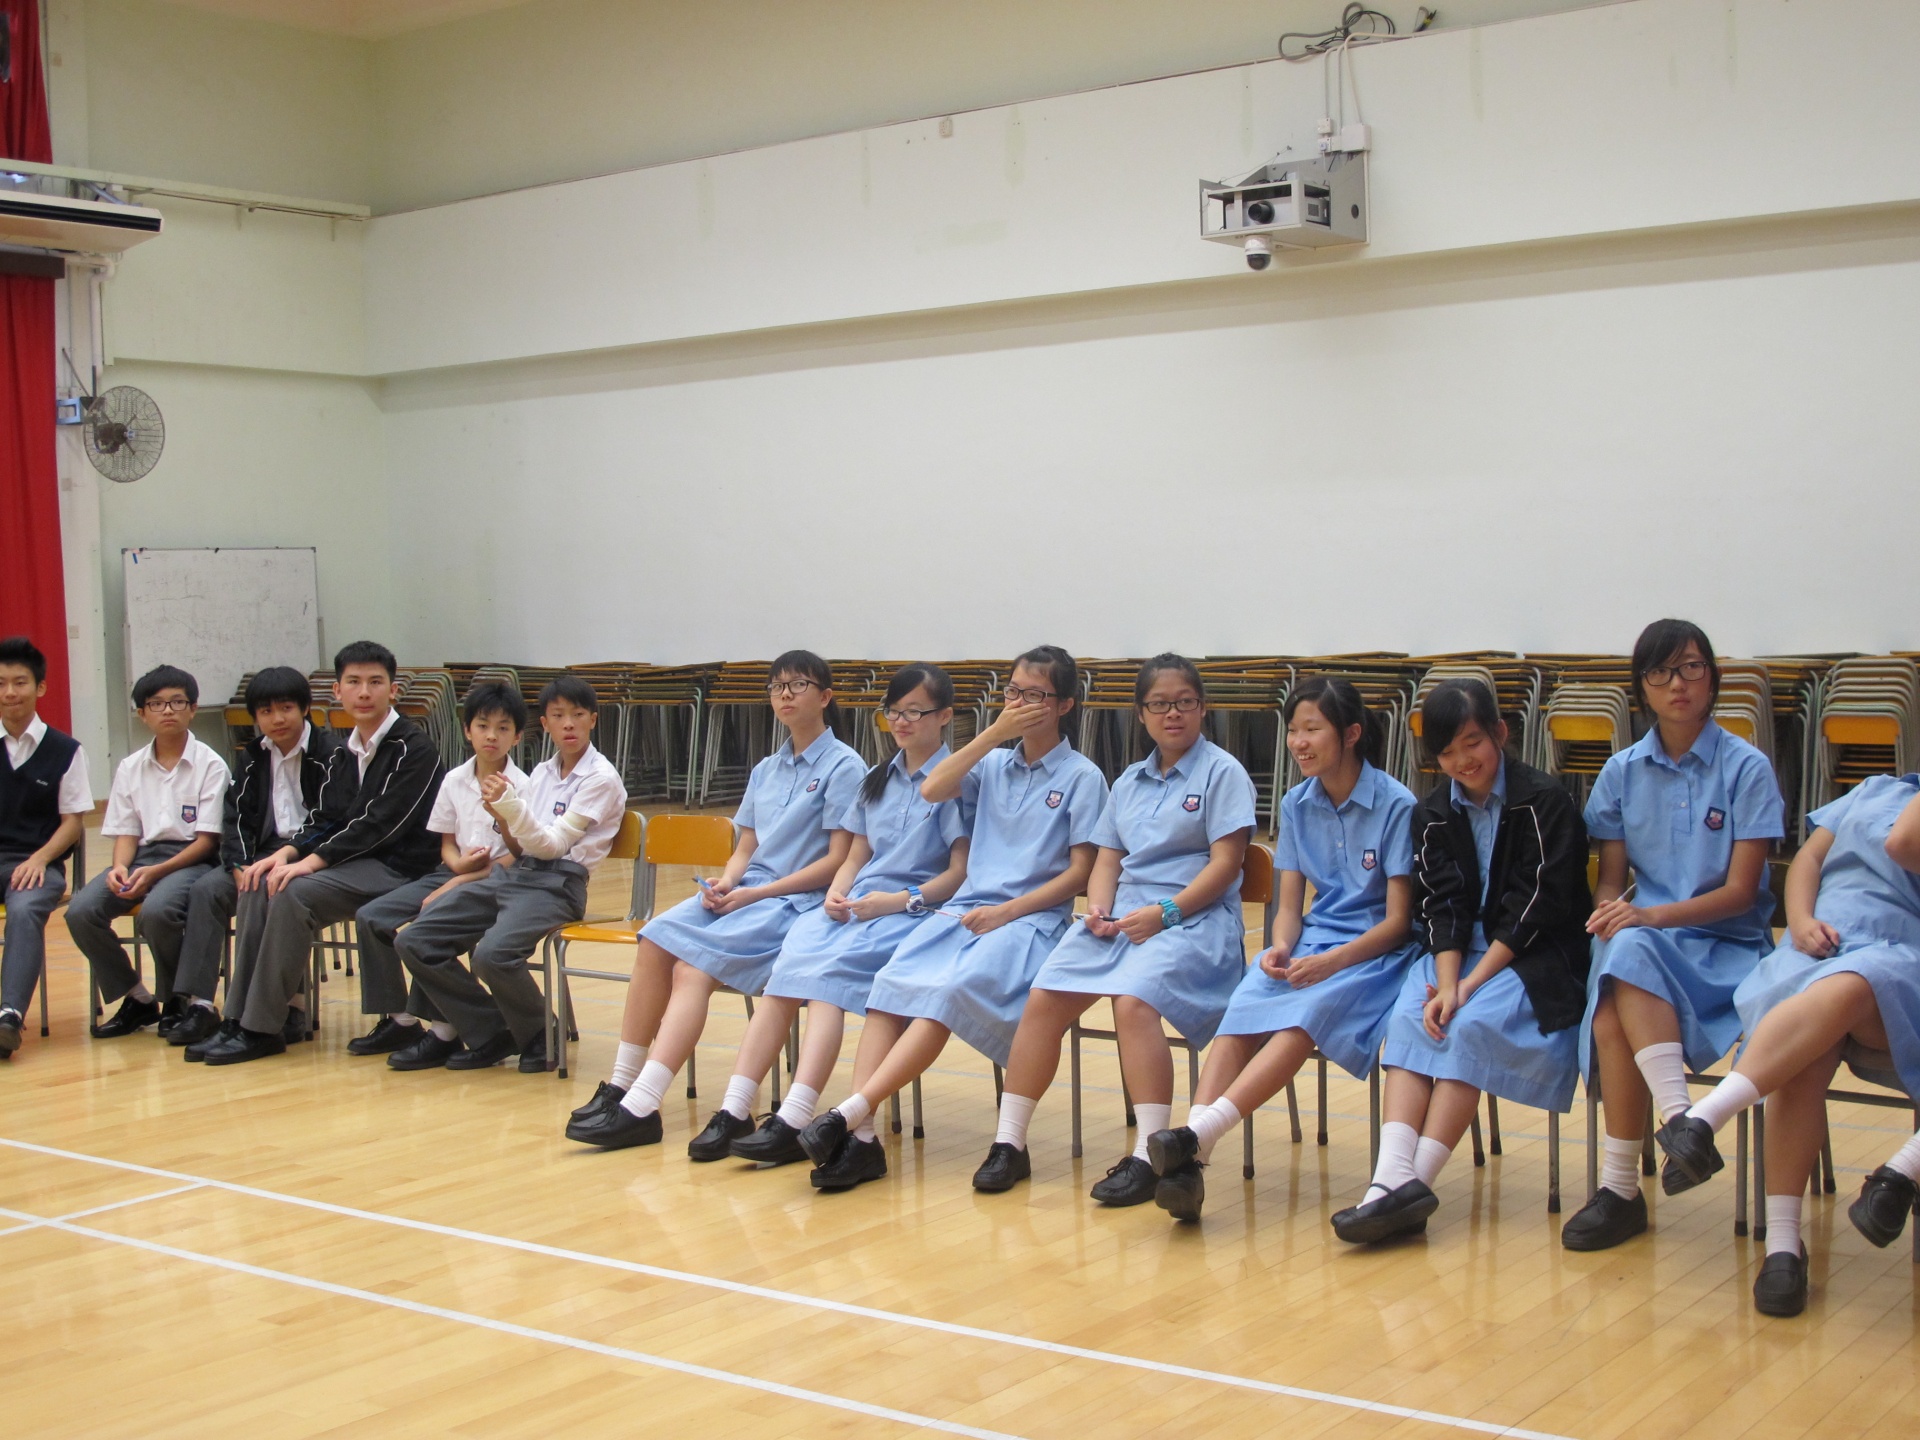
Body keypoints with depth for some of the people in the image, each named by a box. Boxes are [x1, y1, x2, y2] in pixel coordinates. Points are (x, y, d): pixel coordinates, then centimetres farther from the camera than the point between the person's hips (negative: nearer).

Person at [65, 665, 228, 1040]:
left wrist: (155, 872, -20)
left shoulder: (210, 765, -1)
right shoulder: (130, 768, 13)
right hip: (142, 855, 5)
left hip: (191, 859, -5)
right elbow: (126, 833, 11)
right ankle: (137, 999, -1)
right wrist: (119, 868, -13)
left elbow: (207, 840, -7)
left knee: (157, 910, -36)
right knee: (80, 912, -22)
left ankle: (177, 1001, -8)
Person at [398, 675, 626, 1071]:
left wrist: (510, 804, -23)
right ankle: (487, 1033, 4)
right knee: (414, 941, -6)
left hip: (558, 885, -7)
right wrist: (504, 818, -4)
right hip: (512, 874, 7)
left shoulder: (601, 779, -4)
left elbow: (552, 845, -9)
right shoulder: (542, 772, 16)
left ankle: (540, 1036, -5)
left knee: (493, 953, -33)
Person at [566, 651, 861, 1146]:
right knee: (656, 940, -20)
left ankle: (640, 1106, -35)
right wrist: (724, 883, -5)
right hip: (745, 892, 7)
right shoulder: (766, 770, 21)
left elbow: (837, 861, -9)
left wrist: (755, 894, -13)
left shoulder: (843, 766, -2)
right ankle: (622, 1086, -20)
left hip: (797, 900, -7)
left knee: (694, 966, -28)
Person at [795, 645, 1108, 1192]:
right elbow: (932, 790, 2)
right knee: (891, 986, -25)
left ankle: (848, 1114, -38)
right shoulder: (995, 764, 19)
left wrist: (1007, 911, -11)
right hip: (964, 908, 4)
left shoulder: (1082, 776, 5)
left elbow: (1080, 872, -1)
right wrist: (995, 732, -3)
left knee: (950, 992, -33)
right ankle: (862, 1136, -34)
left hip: (1032, 918, -4)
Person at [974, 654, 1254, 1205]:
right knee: (1044, 997, -15)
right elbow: (1107, 858, 18)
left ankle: (1149, 1157, -29)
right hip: (1121, 913, 6)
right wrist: (1097, 907, -4)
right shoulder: (1129, 781, 22)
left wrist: (1166, 911, -17)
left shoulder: (1222, 772, 2)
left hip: (1194, 916, -6)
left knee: (1133, 1002, -33)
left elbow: (1225, 863, -6)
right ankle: (1009, 1143, -9)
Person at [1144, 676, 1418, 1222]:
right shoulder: (1296, 805, 10)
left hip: (1374, 951, -4)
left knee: (1303, 1018, -35)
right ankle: (1188, 1164, -43)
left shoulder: (1396, 805, -7)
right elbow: (1289, 903, 9)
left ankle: (1196, 1136, -45)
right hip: (1312, 941, 4)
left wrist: (1328, 962, -22)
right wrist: (1281, 949, -14)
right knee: (1242, 1014, -27)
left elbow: (1397, 920, -9)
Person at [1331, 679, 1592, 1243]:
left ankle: (1416, 1182, -29)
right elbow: (1440, 905, 1)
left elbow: (1538, 905, -13)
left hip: (1536, 957, -4)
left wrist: (1471, 984, -19)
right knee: (1408, 1017, -23)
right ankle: (1392, 1179, -37)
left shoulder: (1543, 801, -7)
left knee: (1471, 1026, -29)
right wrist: (1446, 984, -17)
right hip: (1458, 951, 5)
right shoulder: (1433, 815, 10)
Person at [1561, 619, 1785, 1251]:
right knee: (1621, 953, -34)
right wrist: (1610, 914, -16)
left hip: (1726, 945, -3)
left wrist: (1651, 916, -21)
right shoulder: (1623, 772, 10)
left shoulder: (1747, 768, -1)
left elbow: (1740, 890, -6)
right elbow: (1610, 880, 9)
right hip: (1640, 939, 3)